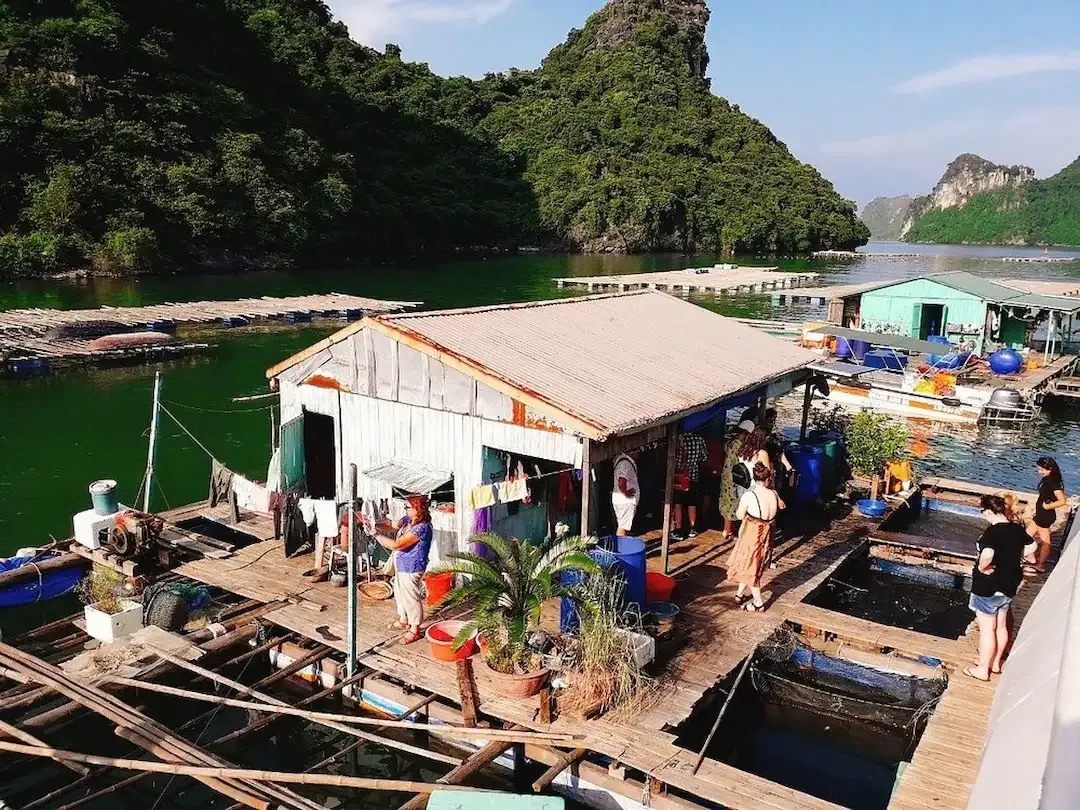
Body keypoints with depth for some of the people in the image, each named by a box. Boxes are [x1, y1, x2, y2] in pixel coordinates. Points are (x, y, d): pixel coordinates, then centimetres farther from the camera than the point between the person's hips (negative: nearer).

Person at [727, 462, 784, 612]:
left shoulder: (748, 495, -24)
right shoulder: (773, 494, -8)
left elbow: (740, 516, -12)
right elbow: (782, 506, 14)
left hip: (751, 536, -5)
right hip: (766, 538, 5)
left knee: (749, 568, 13)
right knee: (753, 566, 23)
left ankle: (759, 602, 19)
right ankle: (740, 594, 35)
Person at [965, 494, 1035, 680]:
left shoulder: (992, 532, -26)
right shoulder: (1018, 529, -2)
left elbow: (987, 556, -41)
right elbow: (1031, 547, 16)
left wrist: (982, 568, -22)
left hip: (988, 587, -8)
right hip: (1009, 586, 8)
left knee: (987, 629, 6)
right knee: (1001, 626, 21)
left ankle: (983, 669, 19)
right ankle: (995, 663, 37)